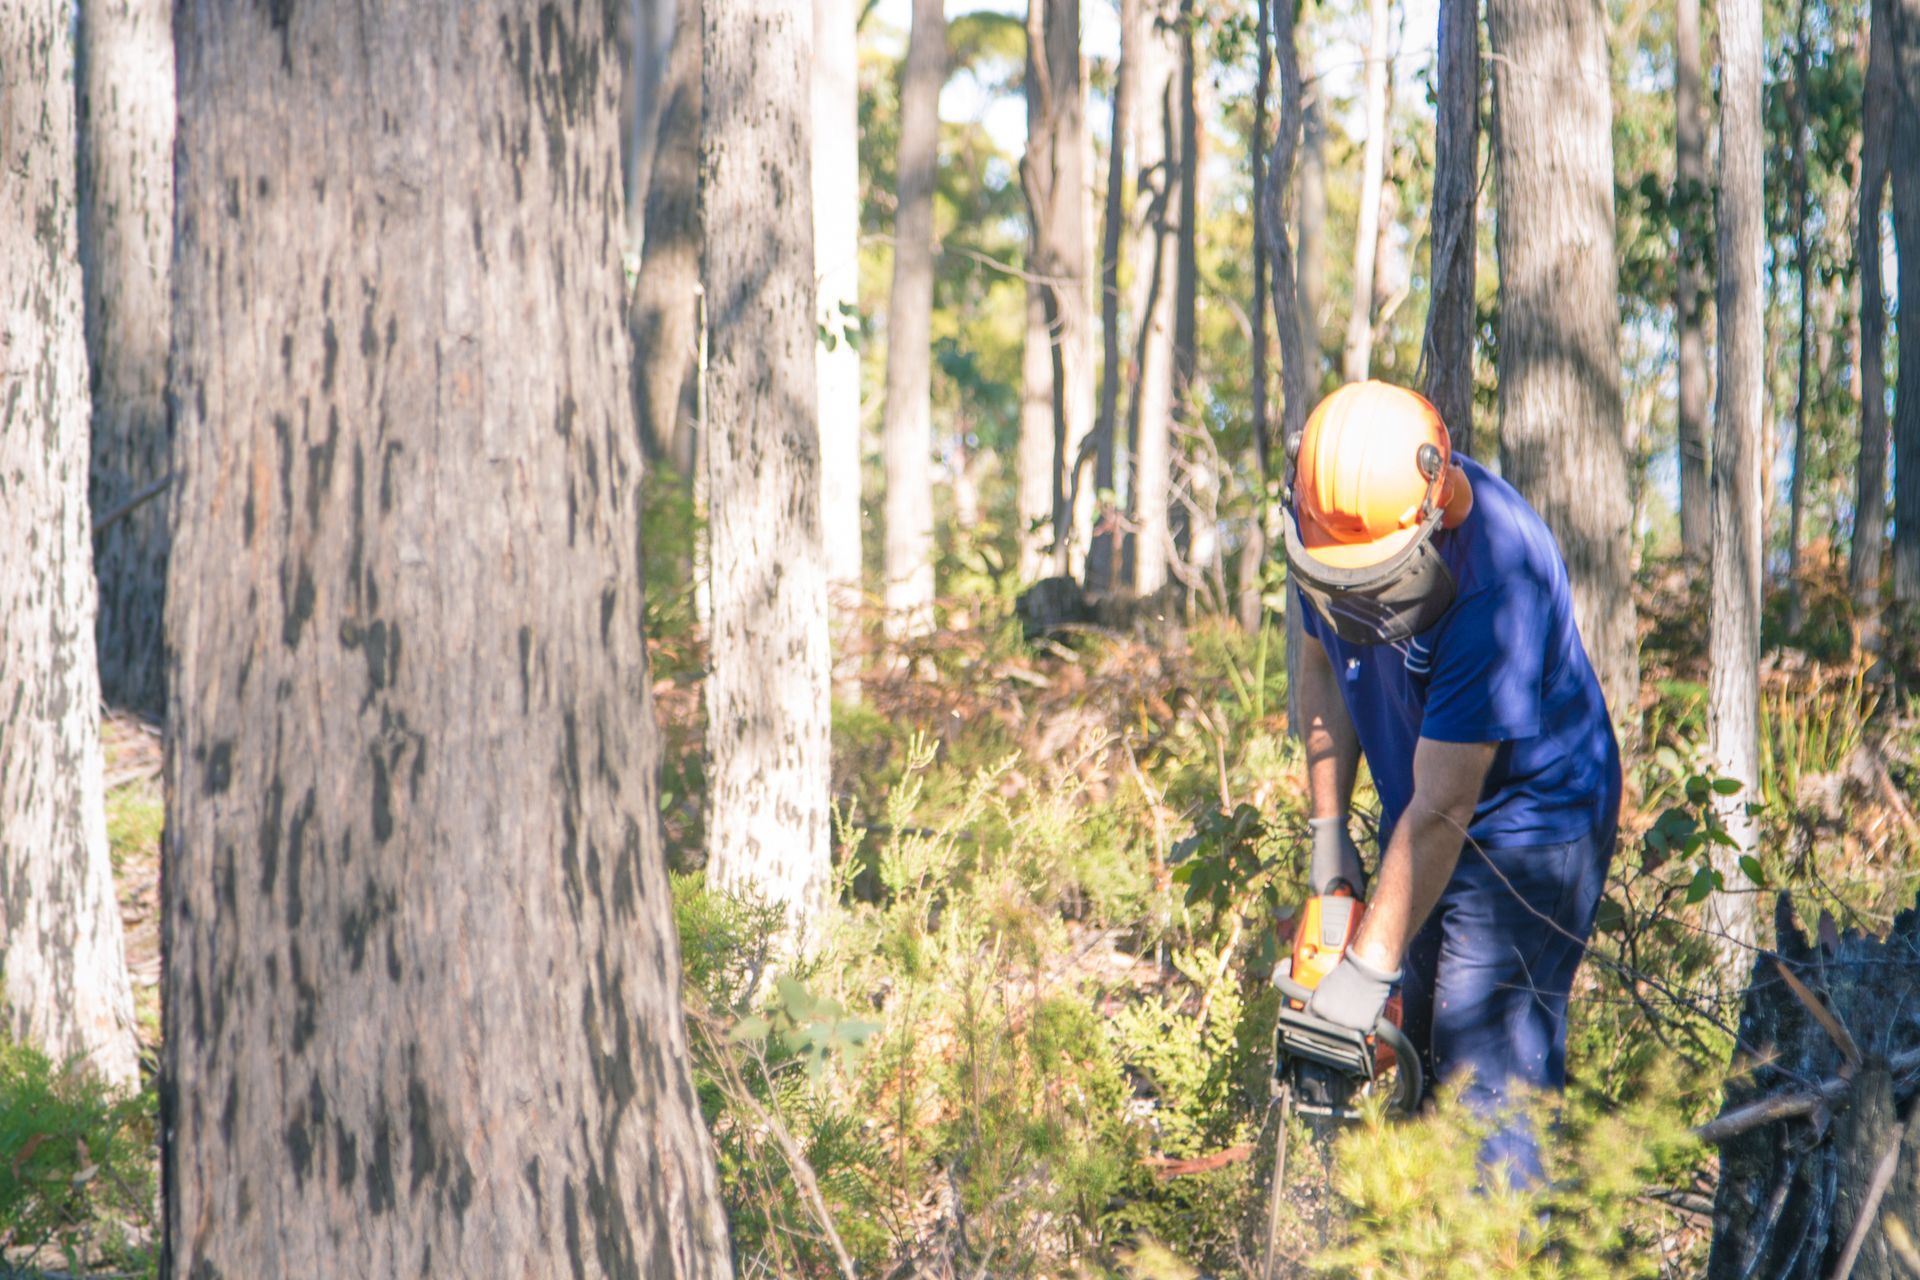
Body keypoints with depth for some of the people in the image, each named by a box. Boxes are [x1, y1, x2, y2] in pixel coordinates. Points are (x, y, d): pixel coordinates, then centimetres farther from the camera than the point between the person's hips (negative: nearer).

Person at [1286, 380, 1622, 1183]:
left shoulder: (1496, 581, -34)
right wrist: (1328, 827, 1)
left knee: (1487, 1068, -15)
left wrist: (1370, 967, -26)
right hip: (1419, 822, 7)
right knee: (1408, 1052, 7)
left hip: (1529, 825, -7)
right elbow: (1323, 664, 8)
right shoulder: (1330, 527, -12)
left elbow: (1441, 809, -30)